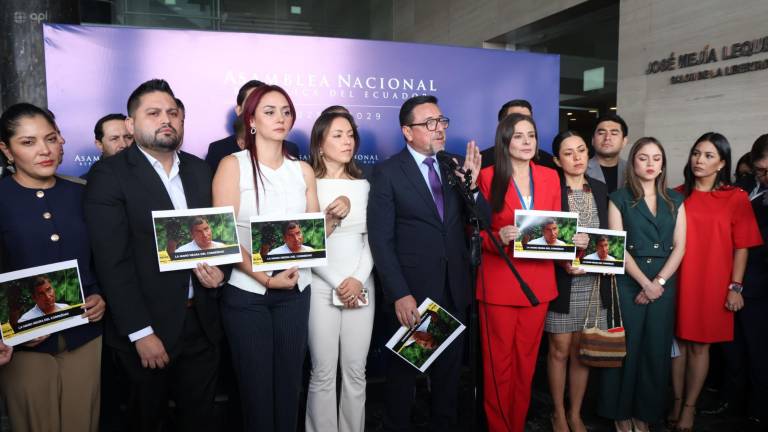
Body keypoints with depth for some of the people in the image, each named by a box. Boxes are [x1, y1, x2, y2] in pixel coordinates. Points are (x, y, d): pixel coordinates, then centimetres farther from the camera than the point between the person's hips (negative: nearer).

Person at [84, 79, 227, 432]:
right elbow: (113, 262, -15)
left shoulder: (199, 170, 6)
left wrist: (219, 269, -10)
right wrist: (141, 333, -17)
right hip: (147, 327, -4)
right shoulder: (109, 174, -10)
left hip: (202, 323, 4)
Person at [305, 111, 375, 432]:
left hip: (362, 286, 4)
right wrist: (338, 282, -9)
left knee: (356, 371, 8)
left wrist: (359, 279, -7)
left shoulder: (363, 185, 12)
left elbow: (372, 237, 7)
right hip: (321, 286, -3)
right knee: (323, 372, 1)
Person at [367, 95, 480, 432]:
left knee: (449, 371, 19)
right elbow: (381, 240, -11)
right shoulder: (387, 172, -7)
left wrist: (471, 183, -13)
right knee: (403, 372, 14)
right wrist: (399, 294, -17)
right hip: (411, 293, -4)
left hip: (453, 291, 5)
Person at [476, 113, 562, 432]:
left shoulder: (550, 177, 8)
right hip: (499, 283, -4)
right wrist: (498, 237, -23)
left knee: (527, 361, 14)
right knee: (499, 362, 4)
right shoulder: (488, 176, -5)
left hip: (538, 282, 4)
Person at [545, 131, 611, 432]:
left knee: (582, 351, 11)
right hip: (561, 281, -4)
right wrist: (562, 262, -20)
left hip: (594, 282, 4)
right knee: (559, 350, 6)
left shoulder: (600, 190, 9)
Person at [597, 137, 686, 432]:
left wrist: (659, 282, -8)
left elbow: (679, 247, 4)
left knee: (656, 349, 7)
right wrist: (645, 283, -12)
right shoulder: (619, 199, 1)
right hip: (628, 282, -3)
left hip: (664, 283, 3)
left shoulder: (675, 200, 10)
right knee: (626, 347, 2)